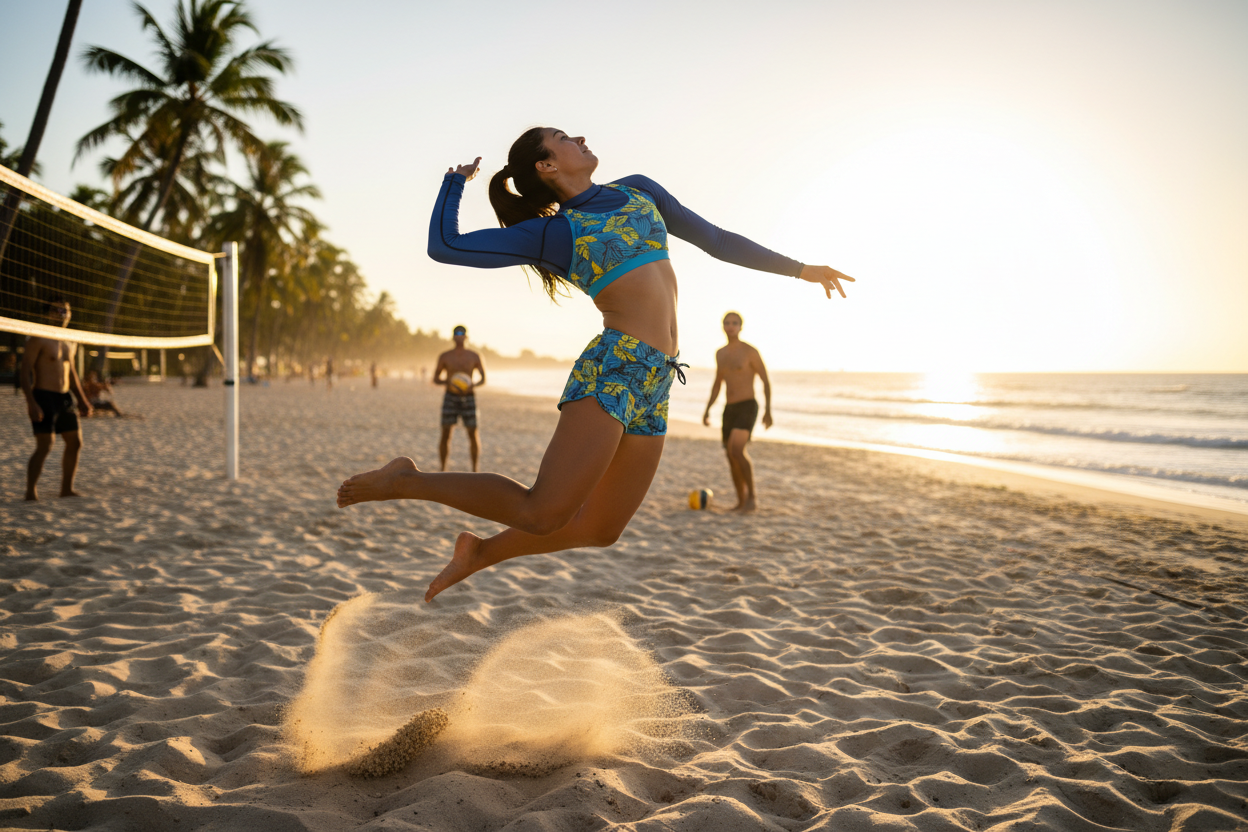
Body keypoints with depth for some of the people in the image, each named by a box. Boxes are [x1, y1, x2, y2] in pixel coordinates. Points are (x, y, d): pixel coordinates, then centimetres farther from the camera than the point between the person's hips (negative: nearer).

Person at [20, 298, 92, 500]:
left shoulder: (70, 342, 15)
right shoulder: (38, 339, -9)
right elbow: (25, 371, -14)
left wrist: (82, 400, 22)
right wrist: (31, 403, -22)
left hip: (64, 398, 8)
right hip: (44, 398, -8)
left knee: (75, 443, 10)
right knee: (44, 447, -12)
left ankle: (67, 489, 19)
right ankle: (31, 492, -3)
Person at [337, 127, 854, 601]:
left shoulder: (638, 189, 20)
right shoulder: (551, 233, 3)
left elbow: (715, 239, 26)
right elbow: (444, 246, -3)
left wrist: (799, 268, 29)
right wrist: (456, 180, 14)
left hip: (653, 386, 7)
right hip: (612, 370, -6)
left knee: (600, 528, 11)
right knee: (544, 513, -19)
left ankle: (479, 552, 28)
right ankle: (406, 482, -4)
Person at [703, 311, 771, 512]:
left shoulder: (750, 351, -7)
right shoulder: (720, 353, 12)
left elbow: (766, 381, -4)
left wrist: (768, 410, -11)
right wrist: (708, 409, 15)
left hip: (747, 407, -7)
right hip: (729, 409, 7)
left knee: (737, 450, -24)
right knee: (732, 457, 6)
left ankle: (752, 495, -11)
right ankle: (741, 501, 17)